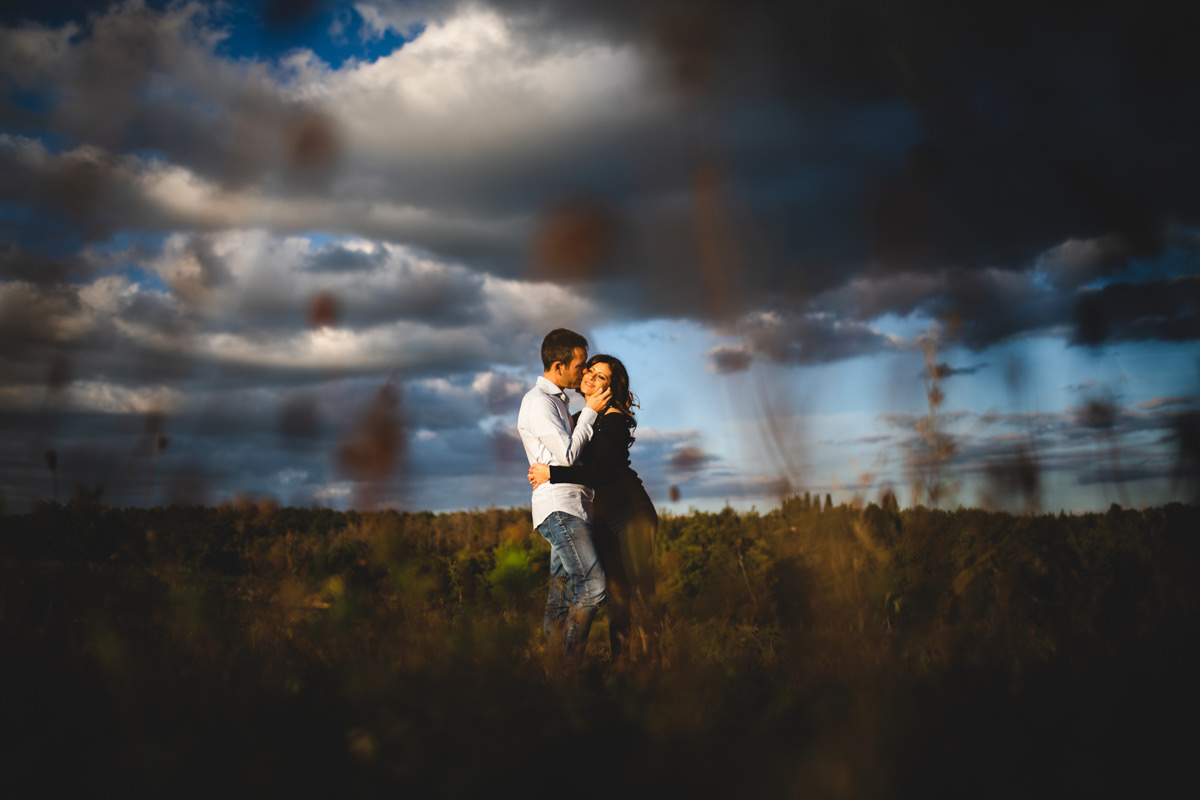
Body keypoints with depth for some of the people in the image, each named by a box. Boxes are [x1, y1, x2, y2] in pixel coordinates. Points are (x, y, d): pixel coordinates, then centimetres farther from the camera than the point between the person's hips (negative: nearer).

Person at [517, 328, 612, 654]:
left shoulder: (556, 400, 22)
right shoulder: (538, 402, -9)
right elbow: (567, 455, -14)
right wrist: (590, 411, -6)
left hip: (569, 507, 10)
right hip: (559, 506, -10)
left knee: (562, 591, 8)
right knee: (592, 587, -13)